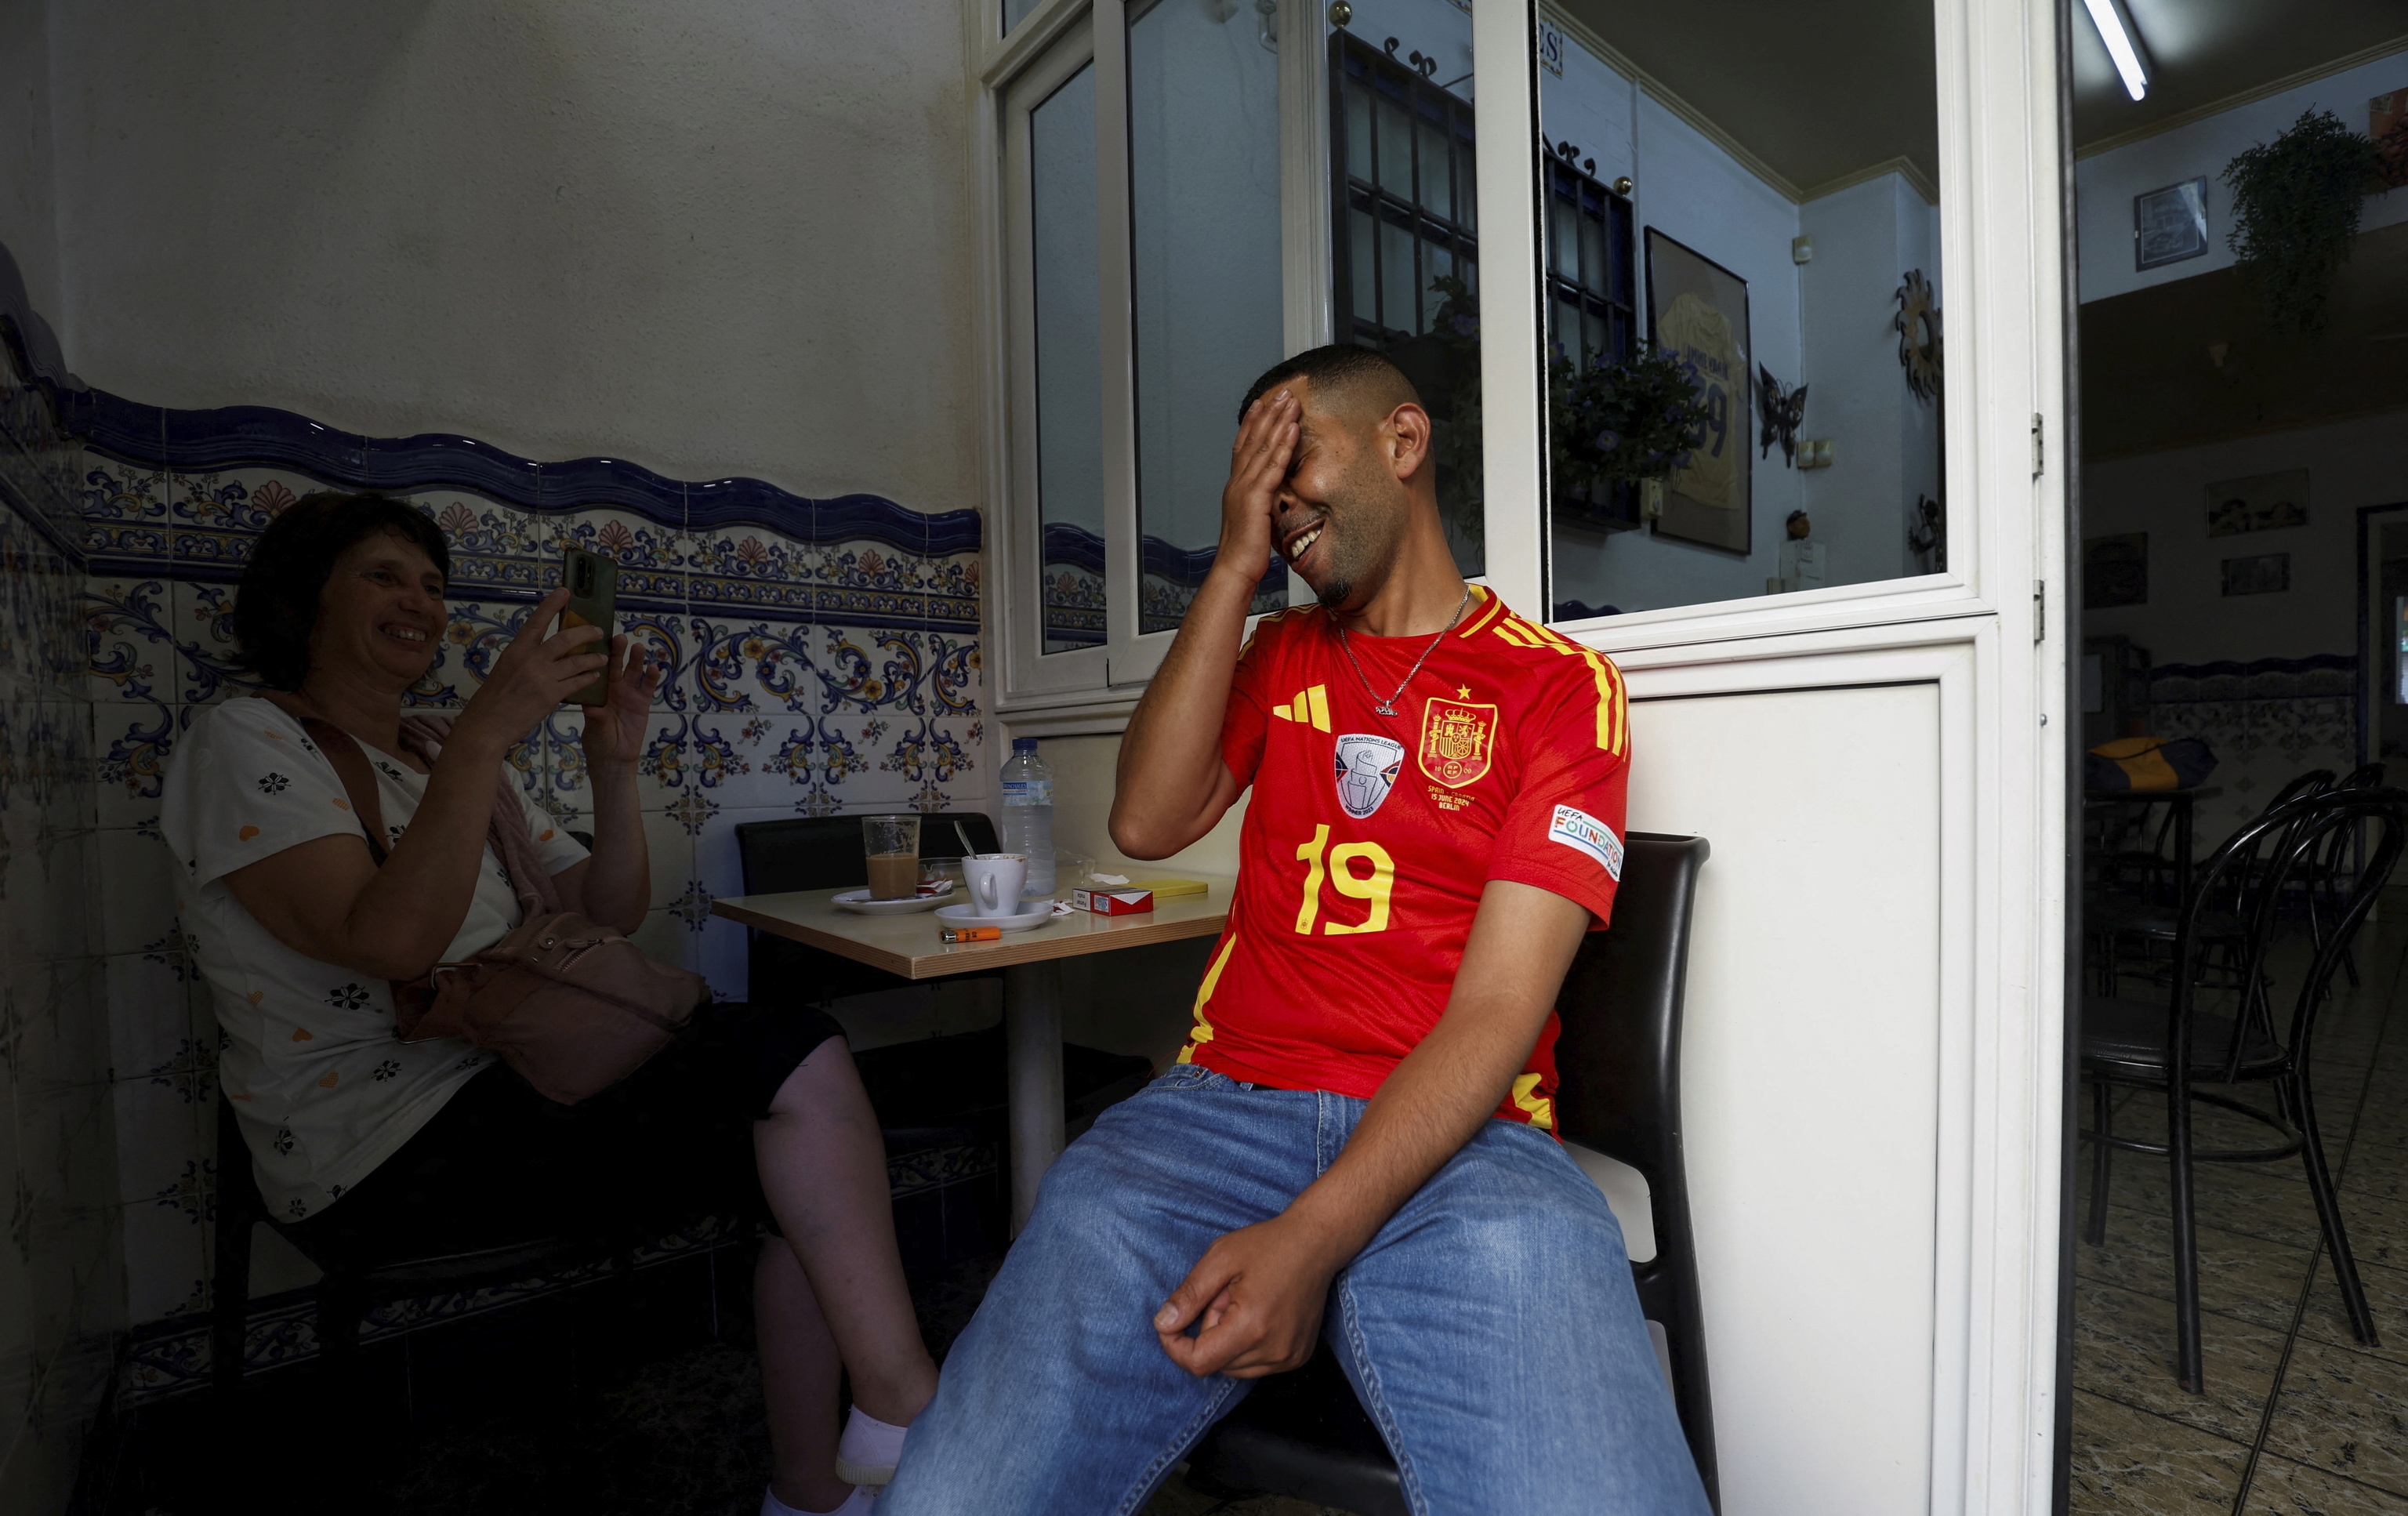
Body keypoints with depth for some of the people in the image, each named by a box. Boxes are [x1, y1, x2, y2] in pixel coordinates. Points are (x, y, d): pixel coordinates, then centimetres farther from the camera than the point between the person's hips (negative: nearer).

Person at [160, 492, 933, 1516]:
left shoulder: (450, 760, 19)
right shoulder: (244, 744, -3)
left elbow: (612, 916, 11)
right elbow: (391, 943, -21)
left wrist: (613, 767, -3)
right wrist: (486, 732, -25)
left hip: (516, 1085, 7)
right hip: (388, 1152, -7)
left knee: (812, 1173, -14)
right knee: (796, 1065, -23)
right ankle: (907, 1412, -13)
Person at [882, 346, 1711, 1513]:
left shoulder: (1558, 683, 3)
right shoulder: (1280, 652, 19)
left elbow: (1499, 1009, -6)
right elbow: (1146, 824, 2)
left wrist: (1313, 1237, -18)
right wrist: (1236, 563, 1)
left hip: (1454, 1138, -2)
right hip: (1225, 1101, 3)